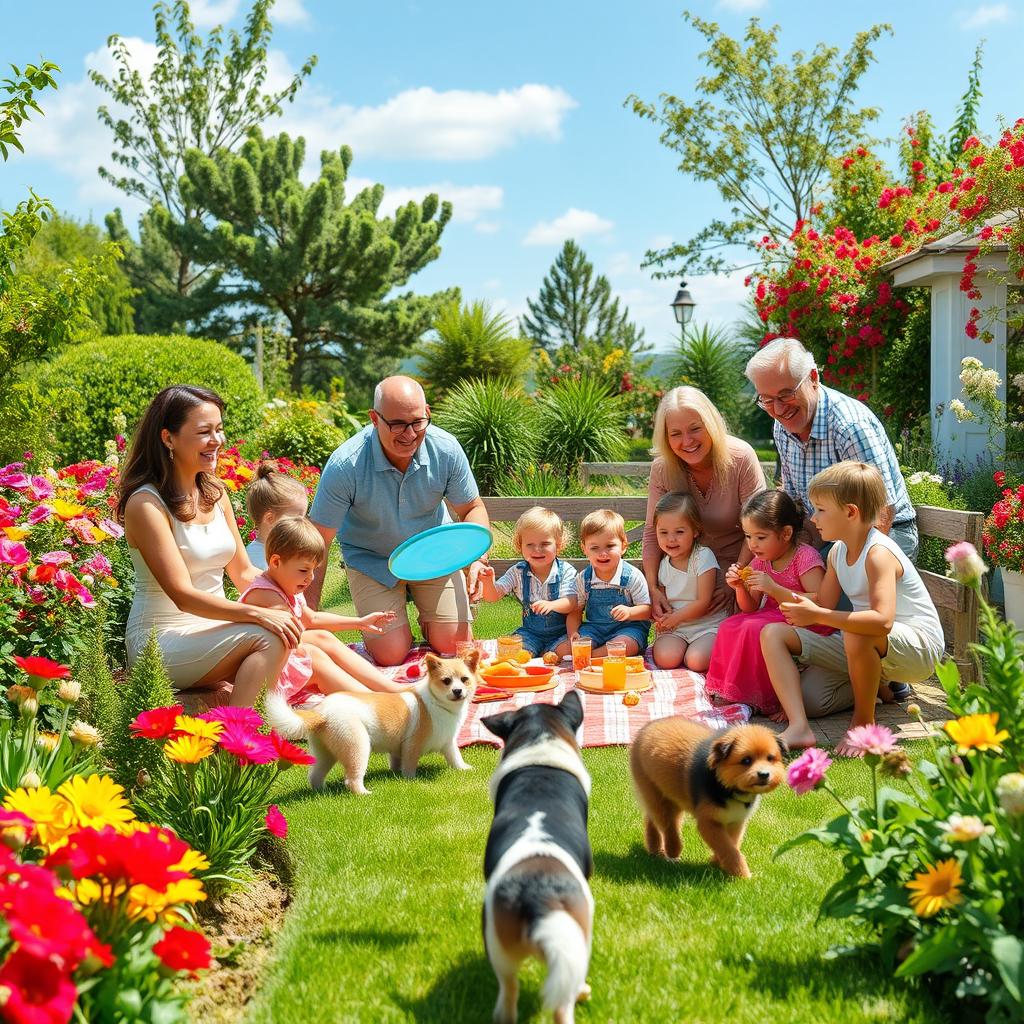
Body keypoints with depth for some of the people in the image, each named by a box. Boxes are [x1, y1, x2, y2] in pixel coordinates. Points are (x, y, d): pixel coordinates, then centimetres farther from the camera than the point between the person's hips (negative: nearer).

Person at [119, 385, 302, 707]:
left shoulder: (214, 493, 9)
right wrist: (258, 614, -31)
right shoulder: (146, 504, -14)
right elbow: (183, 595, -21)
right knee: (268, 637, -28)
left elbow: (243, 572, 13)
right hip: (162, 641, -7)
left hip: (213, 629, 7)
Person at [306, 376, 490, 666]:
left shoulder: (446, 449, -21)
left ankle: (428, 618, 27)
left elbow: (472, 508, -2)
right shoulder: (345, 466, -30)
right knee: (391, 655, -12)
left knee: (454, 646, -9)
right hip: (371, 559, -2)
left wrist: (478, 558, -22)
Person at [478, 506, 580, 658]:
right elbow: (493, 596, -4)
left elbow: (571, 603, -18)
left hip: (560, 632, -1)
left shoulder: (566, 571, -9)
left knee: (567, 650, -30)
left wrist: (551, 605, -39)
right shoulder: (518, 572, -1)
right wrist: (488, 582, -27)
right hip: (530, 632, 2)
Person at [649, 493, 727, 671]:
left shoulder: (703, 557, -12)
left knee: (696, 660, -29)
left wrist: (675, 617, -11)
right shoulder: (664, 564, 5)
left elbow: (704, 602, -13)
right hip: (675, 628, 4)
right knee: (665, 658, -25)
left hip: (707, 625, -4)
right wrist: (661, 619, -10)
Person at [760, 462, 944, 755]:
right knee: (772, 633, -5)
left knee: (858, 635, -43)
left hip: (917, 647, -8)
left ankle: (864, 720, -17)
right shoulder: (838, 552, 4)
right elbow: (823, 606, 9)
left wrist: (818, 616, -38)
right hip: (862, 645, 8)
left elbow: (883, 621, -39)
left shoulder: (878, 554, -23)